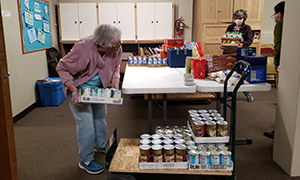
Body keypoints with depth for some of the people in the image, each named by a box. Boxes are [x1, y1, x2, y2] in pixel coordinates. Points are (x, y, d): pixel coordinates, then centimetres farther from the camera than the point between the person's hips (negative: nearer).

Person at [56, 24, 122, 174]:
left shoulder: (116, 49, -18)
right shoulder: (83, 48, -34)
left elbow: (115, 67, 3)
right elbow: (61, 68, -24)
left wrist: (115, 85, -12)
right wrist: (73, 90, -32)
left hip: (98, 87, 7)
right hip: (78, 88, -6)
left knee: (101, 116, 20)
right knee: (86, 124, -7)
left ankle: (100, 146, 45)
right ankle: (85, 161, 11)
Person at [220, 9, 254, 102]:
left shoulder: (247, 28, 5)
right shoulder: (230, 27, 15)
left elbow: (250, 40, -4)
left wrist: (243, 44, -25)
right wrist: (222, 45, -7)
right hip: (229, 53, 4)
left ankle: (247, 93, 14)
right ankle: (229, 94, 17)